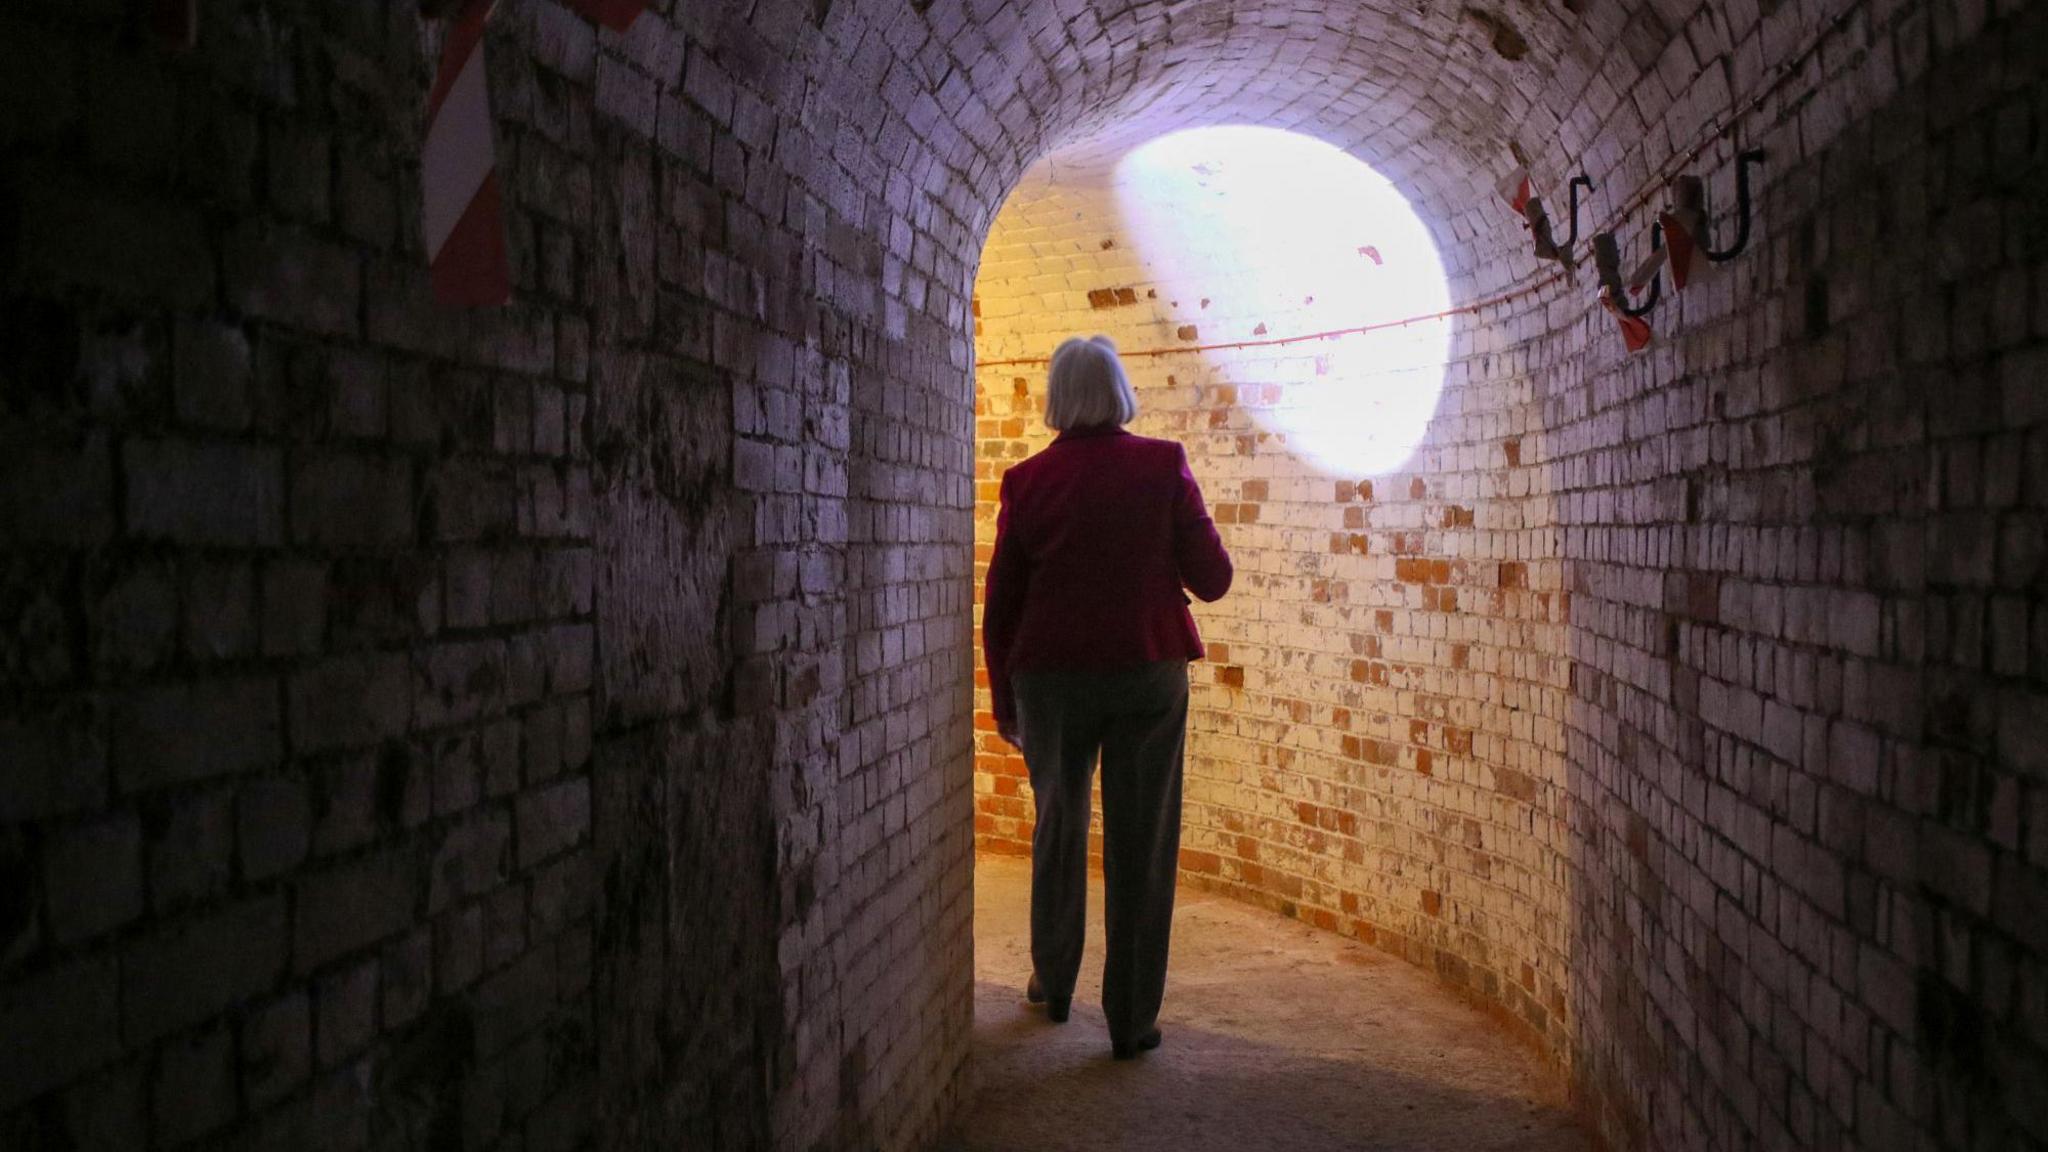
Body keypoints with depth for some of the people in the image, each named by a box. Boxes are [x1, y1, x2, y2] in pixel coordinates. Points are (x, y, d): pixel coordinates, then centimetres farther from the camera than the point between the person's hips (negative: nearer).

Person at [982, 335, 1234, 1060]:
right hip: (1148, 672, -1)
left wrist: (1004, 699, 13)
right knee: (1142, 842, 5)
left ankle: (1053, 983, 33)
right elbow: (1212, 578, -2)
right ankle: (1132, 1019, 9)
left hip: (1051, 676, 2)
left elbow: (1000, 604, 3)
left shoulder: (1028, 481, -2)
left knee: (1058, 829, 19)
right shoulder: (1163, 466, -6)